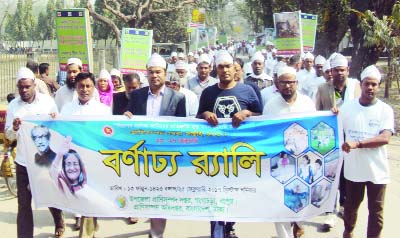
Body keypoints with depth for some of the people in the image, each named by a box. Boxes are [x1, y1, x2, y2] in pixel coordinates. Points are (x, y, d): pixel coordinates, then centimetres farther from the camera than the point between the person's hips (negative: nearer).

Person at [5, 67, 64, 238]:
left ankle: (59, 223, 43)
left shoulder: (48, 101, -3)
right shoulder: (13, 105, 0)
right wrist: (14, 129, -22)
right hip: (23, 161, 1)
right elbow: (9, 136, 0)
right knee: (24, 203, 1)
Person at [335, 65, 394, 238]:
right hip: (353, 168, 2)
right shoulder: (347, 107, 0)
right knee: (351, 205, 20)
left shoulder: (385, 110, -5)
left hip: (377, 170, -2)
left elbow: (385, 138, -17)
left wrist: (358, 143, -28)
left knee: (376, 210, 7)